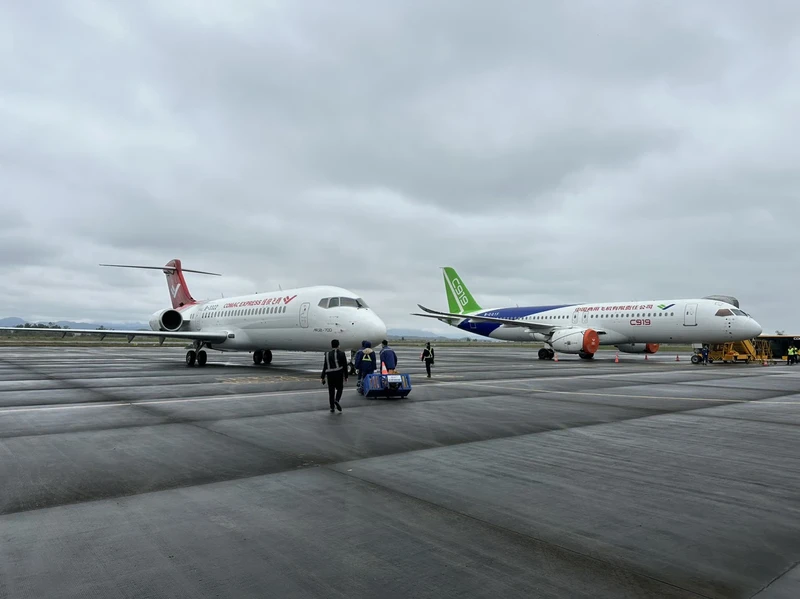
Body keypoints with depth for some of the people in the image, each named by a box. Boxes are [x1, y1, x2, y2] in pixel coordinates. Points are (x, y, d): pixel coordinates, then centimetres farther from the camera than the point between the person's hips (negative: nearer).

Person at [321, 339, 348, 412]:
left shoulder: (328, 354, 5)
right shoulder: (342, 354, 0)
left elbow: (325, 366, 3)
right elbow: (345, 366, 1)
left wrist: (323, 377, 6)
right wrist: (345, 376, 7)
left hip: (330, 374, 2)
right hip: (339, 374, -2)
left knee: (331, 391, 8)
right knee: (339, 388, 12)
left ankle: (332, 407, 9)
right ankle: (336, 400, -14)